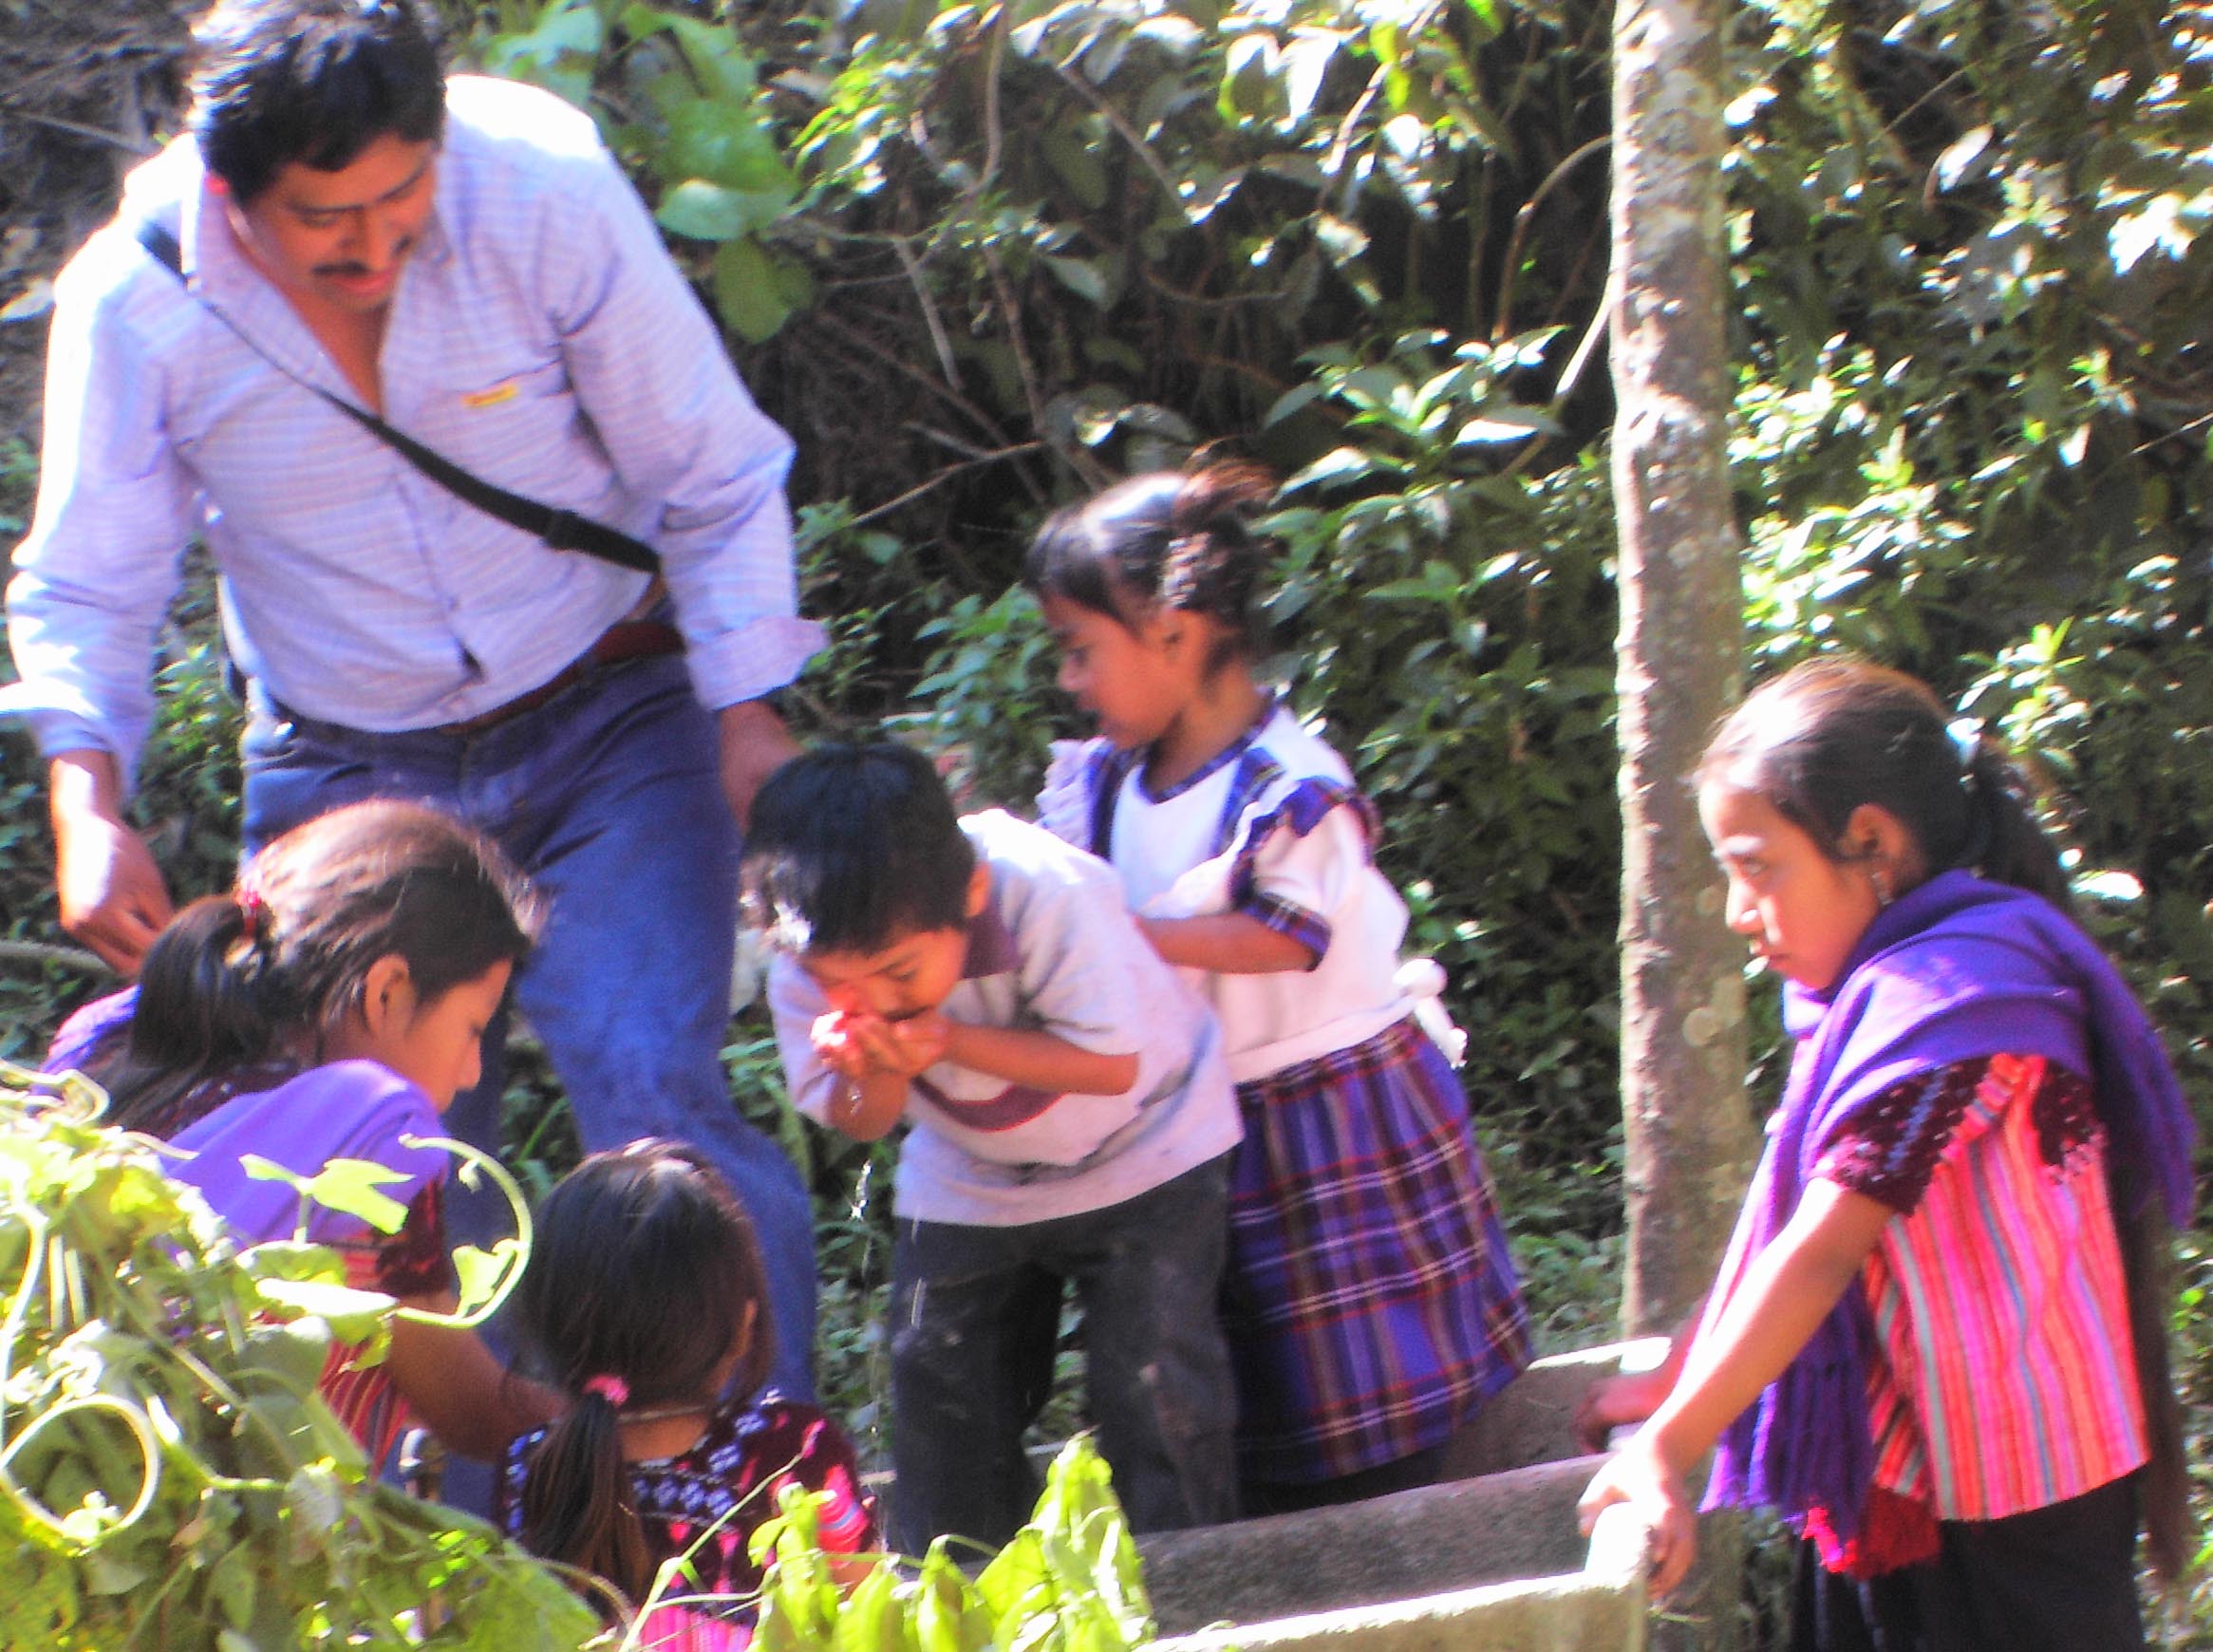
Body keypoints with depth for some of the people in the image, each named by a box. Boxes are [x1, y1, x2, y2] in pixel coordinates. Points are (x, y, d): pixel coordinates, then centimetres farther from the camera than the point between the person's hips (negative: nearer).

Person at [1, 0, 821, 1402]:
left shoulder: (545, 190, -20)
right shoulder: (136, 301, -16)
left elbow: (714, 476, -8)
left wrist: (751, 717, -13)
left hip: (606, 726, -2)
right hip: (346, 773, 2)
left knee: (657, 1098, -18)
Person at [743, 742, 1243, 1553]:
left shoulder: (1055, 894, -35)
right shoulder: (804, 967, -23)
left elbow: (1112, 1061, -30)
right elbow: (858, 1121, -11)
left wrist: (949, 1042, -41)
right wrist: (876, 1074, -37)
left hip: (1139, 1150, -4)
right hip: (967, 1179, 4)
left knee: (1153, 1384, -12)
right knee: (938, 1395, 1)